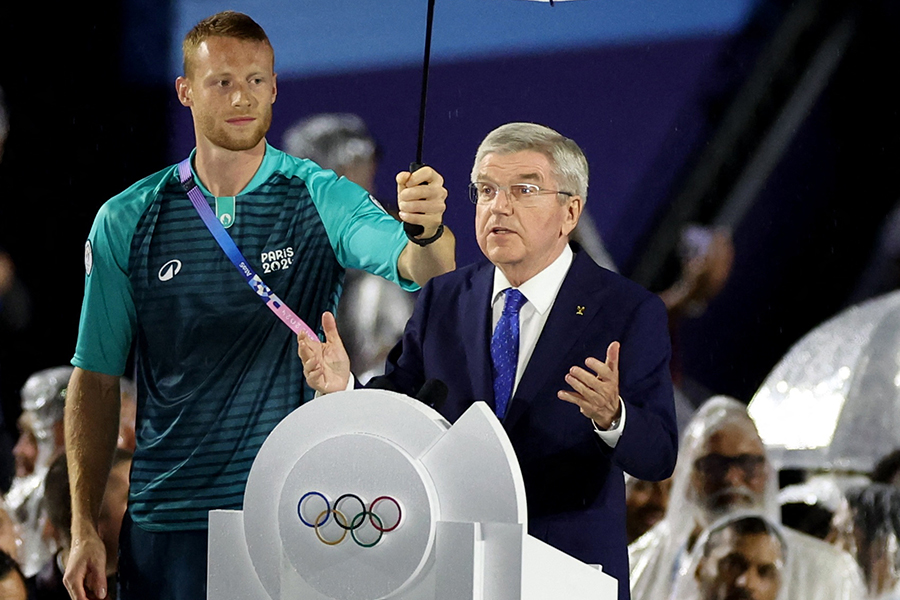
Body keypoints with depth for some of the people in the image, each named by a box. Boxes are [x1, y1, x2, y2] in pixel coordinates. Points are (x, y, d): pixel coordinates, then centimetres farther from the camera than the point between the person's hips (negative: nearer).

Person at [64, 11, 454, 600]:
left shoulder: (322, 200, 0)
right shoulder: (126, 221, 4)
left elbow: (425, 268, -17)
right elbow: (97, 378, 6)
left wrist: (426, 230, -41)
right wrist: (84, 529, 0)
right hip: (167, 522, 1)